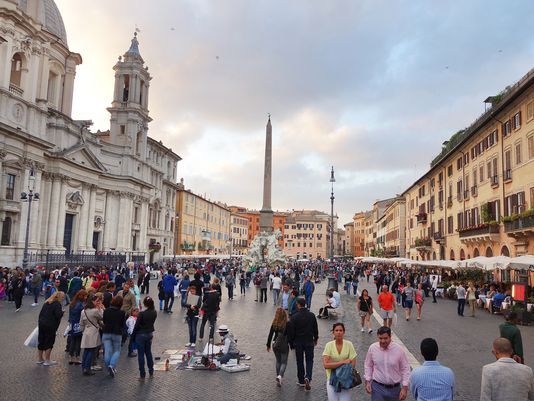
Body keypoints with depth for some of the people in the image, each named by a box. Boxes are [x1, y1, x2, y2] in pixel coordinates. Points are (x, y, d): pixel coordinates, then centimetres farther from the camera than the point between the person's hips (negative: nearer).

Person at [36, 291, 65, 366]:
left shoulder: (47, 303, 13)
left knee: (41, 342, 15)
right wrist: (62, 312, -2)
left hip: (41, 324, 8)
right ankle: (47, 360, 10)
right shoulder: (57, 304, -13)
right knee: (49, 343, 3)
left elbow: (41, 314, 17)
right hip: (50, 326, -8)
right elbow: (58, 315, -22)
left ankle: (40, 359, 28)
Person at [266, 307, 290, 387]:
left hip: (275, 345, 3)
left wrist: (268, 345, 12)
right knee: (284, 362, 6)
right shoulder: (287, 324, -13)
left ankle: (278, 377, 20)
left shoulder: (274, 324, -6)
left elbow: (270, 335, 0)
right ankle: (280, 376, -16)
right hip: (284, 345, -3)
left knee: (278, 361, 20)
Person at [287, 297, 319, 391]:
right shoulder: (311, 315, -5)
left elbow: (291, 331, -9)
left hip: (298, 342, -1)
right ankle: (307, 377, -10)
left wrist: (291, 343, 2)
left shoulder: (294, 317, -13)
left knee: (300, 362, 12)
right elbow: (315, 329, 5)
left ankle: (301, 381, 20)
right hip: (309, 342, 1)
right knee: (309, 360, 11)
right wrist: (315, 338, 21)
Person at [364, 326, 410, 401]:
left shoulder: (399, 349, -12)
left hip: (394, 388, 0)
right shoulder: (372, 348, -8)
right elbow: (368, 366, 6)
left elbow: (405, 369, -3)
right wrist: (367, 381, 2)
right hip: (377, 387, 0)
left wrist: (404, 388, -5)